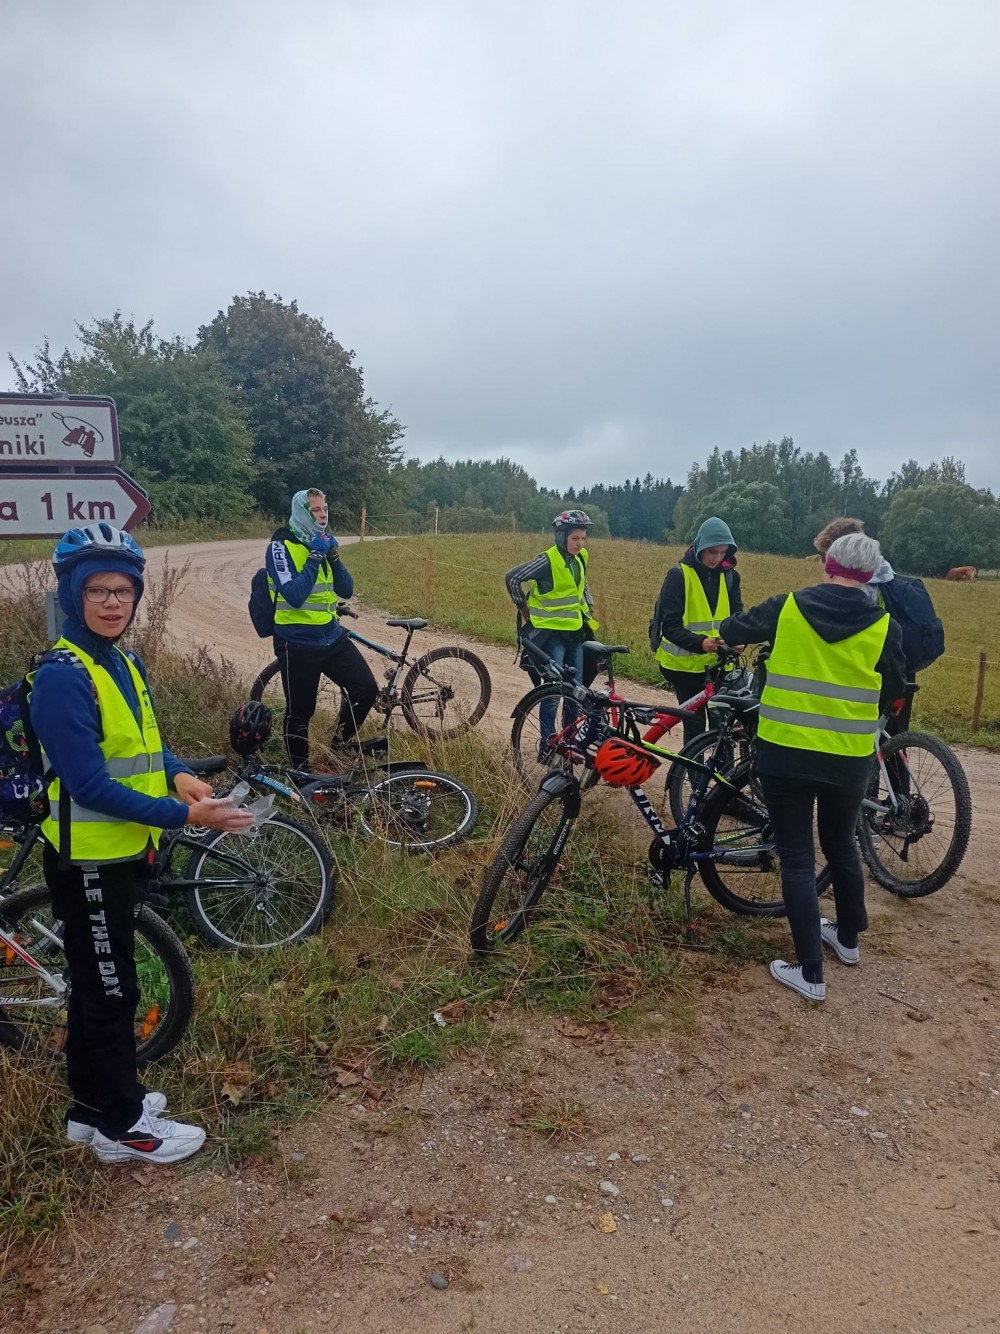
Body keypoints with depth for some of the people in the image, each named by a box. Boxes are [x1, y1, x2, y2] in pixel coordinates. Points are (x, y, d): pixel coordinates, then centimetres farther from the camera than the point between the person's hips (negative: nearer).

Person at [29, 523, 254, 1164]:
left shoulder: (125, 664, 6)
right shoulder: (64, 676, -22)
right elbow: (90, 786, -26)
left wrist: (181, 775, -6)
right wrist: (184, 816, -27)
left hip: (121, 853, 8)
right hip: (89, 862, -8)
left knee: (98, 985, 20)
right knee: (112, 990, 5)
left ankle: (91, 1104, 37)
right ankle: (122, 1126, 23)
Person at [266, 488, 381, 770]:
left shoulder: (322, 542, 10)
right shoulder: (282, 546, -12)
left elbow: (346, 590, 6)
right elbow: (295, 597, -24)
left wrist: (334, 557, -9)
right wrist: (314, 557, -22)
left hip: (332, 636, 6)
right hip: (297, 643, -6)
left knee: (366, 689, -1)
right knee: (300, 712, 4)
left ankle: (342, 741, 22)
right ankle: (300, 771, 21)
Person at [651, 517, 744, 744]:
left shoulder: (729, 575, 3)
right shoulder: (679, 575, -11)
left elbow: (737, 613, 2)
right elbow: (669, 625, -15)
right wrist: (700, 643, -32)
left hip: (718, 664, 4)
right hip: (685, 665, -4)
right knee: (695, 725, 0)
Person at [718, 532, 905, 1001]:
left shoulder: (788, 607, -6)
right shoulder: (883, 626, -5)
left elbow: (733, 631, 8)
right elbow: (892, 693, 6)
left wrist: (727, 633, 31)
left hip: (785, 754, -2)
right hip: (849, 759, 2)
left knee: (797, 858, 5)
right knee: (841, 845, 24)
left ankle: (810, 972, 7)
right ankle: (848, 937, 42)